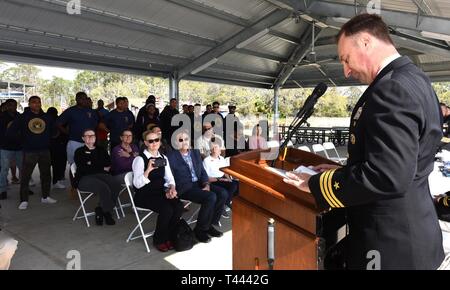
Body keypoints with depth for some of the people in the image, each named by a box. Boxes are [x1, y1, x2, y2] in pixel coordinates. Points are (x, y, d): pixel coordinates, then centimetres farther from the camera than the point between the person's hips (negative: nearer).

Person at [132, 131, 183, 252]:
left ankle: (169, 237, -1)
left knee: (179, 206, -22)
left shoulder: (163, 158, 11)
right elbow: (137, 184, -16)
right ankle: (159, 240, -4)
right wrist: (148, 170, -29)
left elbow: (169, 178, 11)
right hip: (145, 195, -5)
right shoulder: (140, 159, -8)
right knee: (167, 209, -29)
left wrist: (172, 188, -10)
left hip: (160, 192, 6)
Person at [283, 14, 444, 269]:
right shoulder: (414, 80, 8)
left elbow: (387, 177, -30)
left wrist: (317, 184, -19)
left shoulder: (393, 87, -24)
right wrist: (344, 171, 9)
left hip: (391, 242, -9)